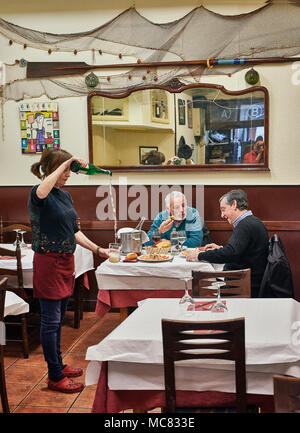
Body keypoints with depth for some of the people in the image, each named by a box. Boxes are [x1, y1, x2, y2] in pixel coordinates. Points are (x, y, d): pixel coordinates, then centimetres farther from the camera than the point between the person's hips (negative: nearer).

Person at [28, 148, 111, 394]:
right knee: (51, 320, 0)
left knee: (58, 318, 18)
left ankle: (58, 364, 31)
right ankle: (55, 377, 9)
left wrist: (97, 250, 11)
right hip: (48, 262, -8)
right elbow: (41, 193, -40)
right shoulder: (37, 194, -12)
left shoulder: (65, 195, 12)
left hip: (66, 261, 8)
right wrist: (65, 163, -35)